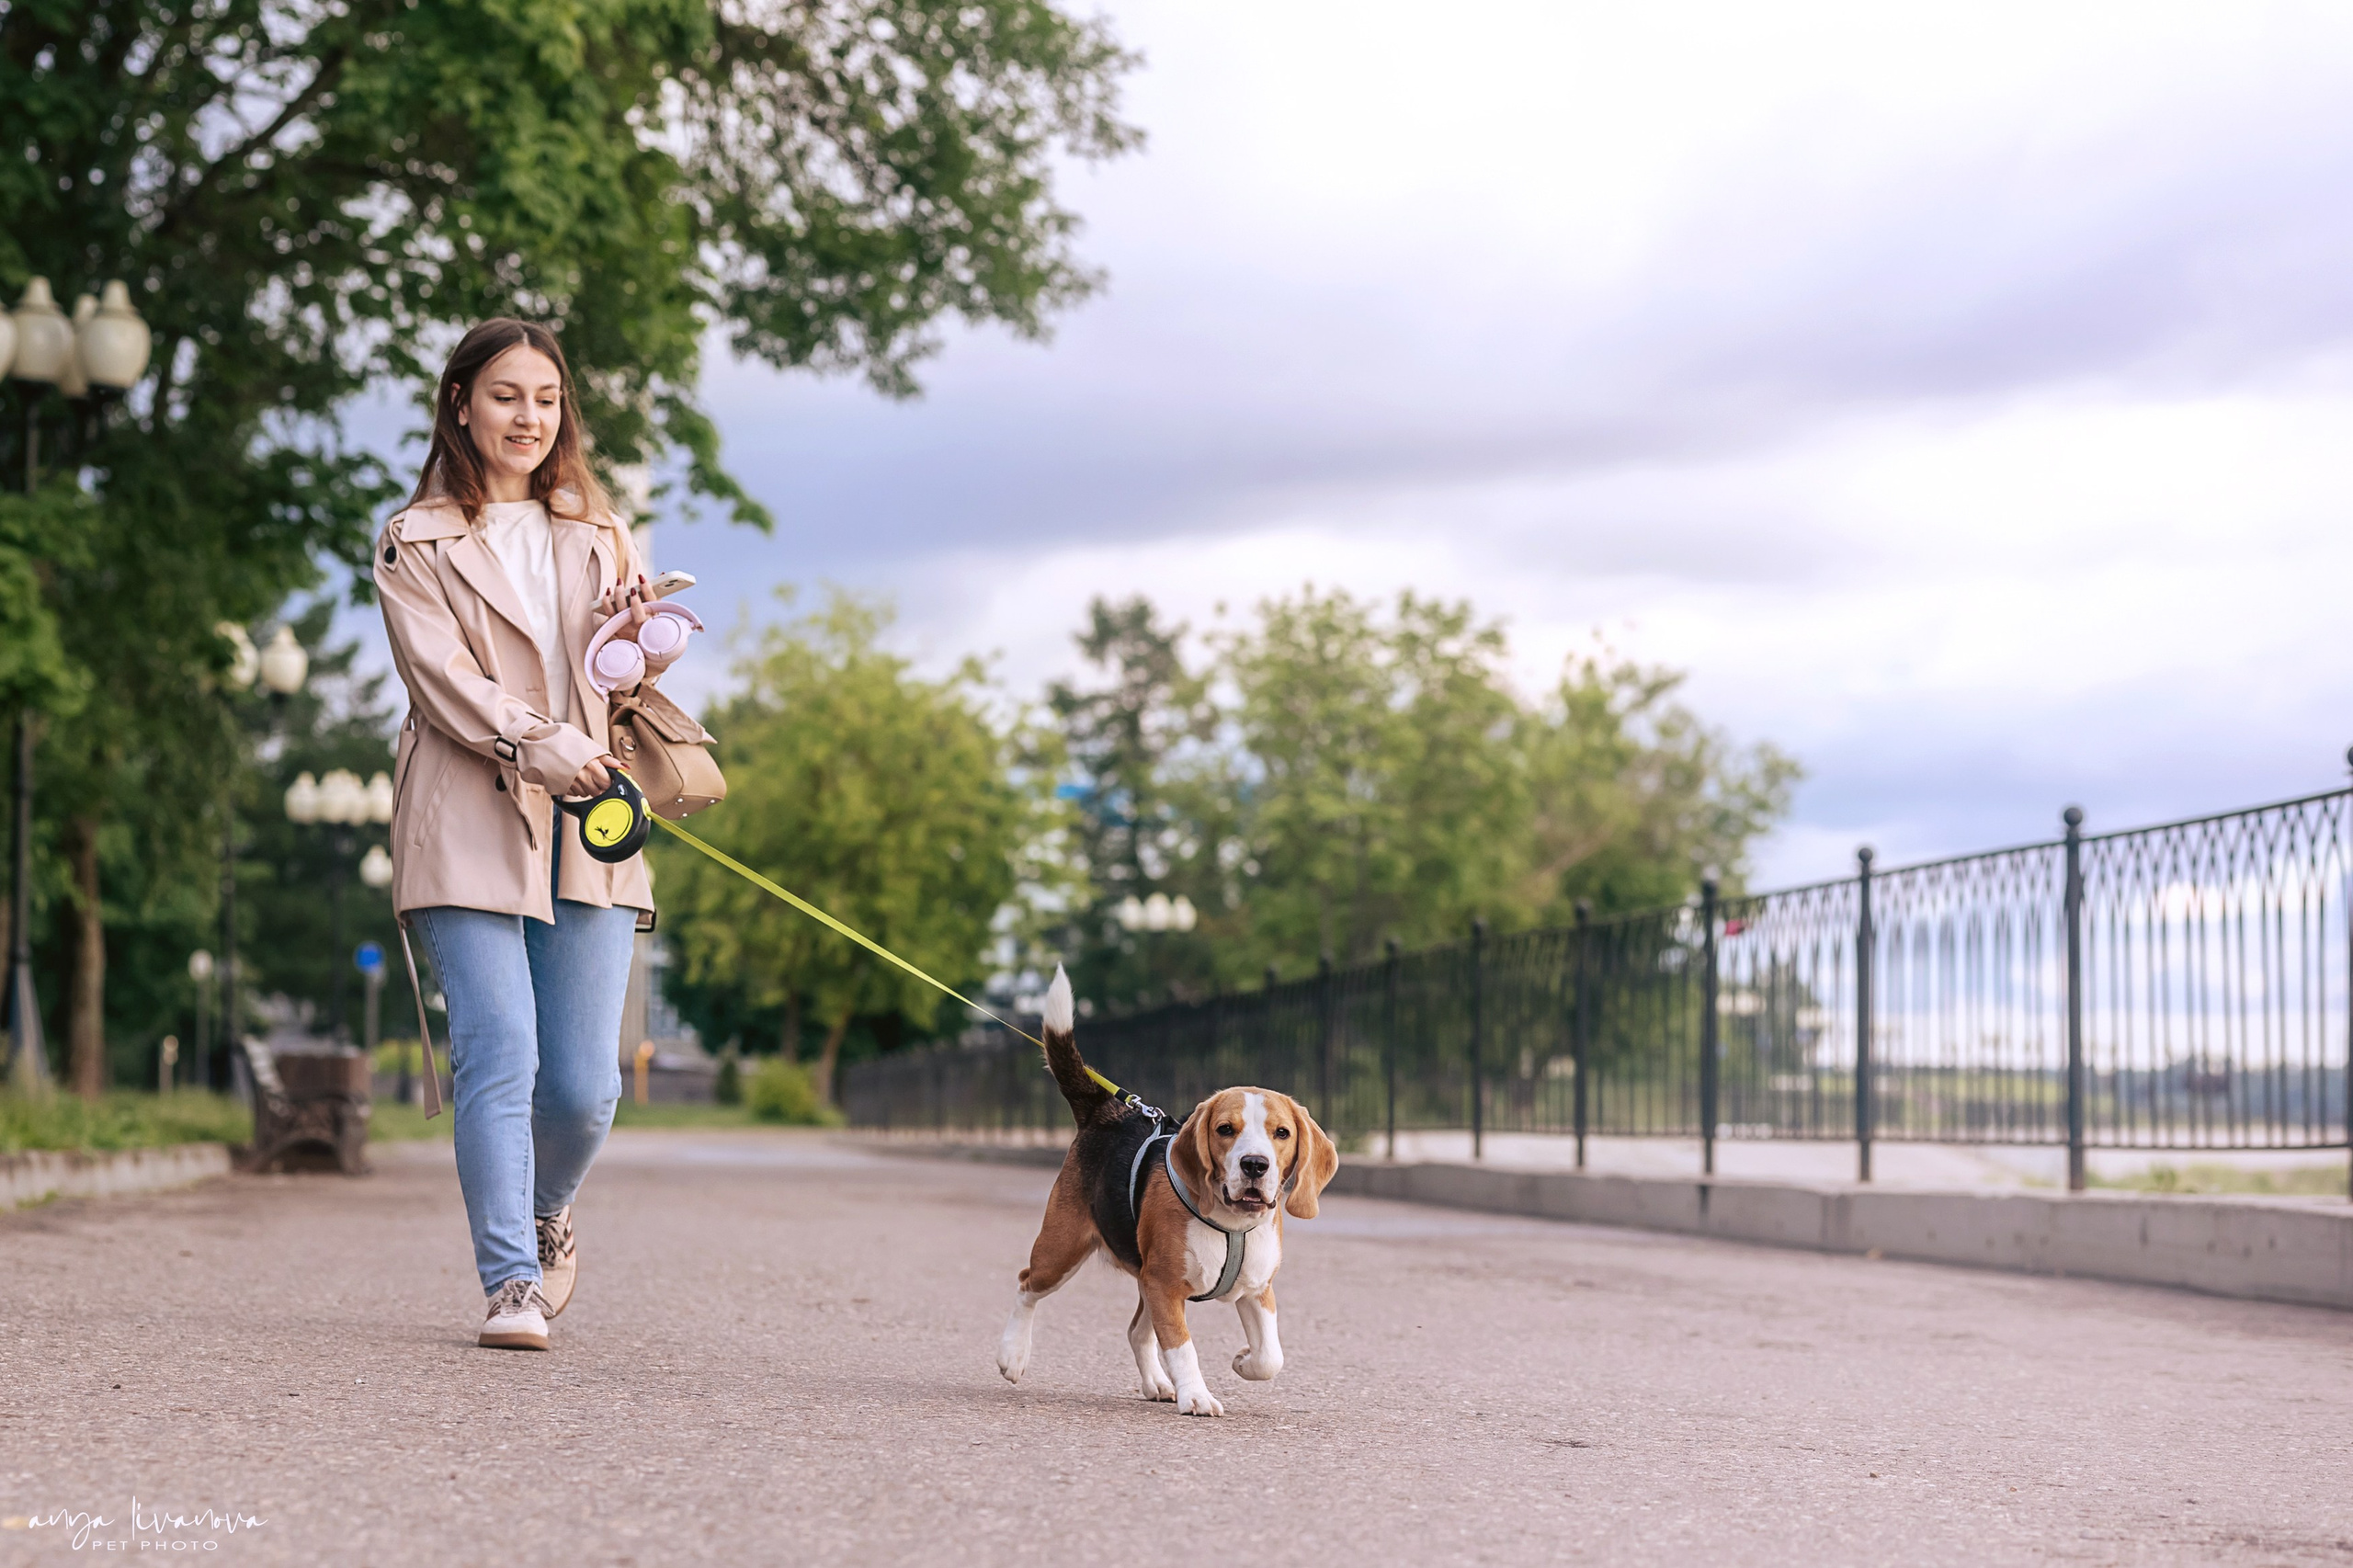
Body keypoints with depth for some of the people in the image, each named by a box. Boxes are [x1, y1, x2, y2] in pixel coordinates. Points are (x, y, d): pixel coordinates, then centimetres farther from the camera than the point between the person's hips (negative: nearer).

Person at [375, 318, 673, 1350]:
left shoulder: (594, 534, 20)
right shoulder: (415, 545, 7)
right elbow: (440, 675, -5)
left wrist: (640, 632, -5)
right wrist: (537, 746, -21)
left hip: (587, 836, 3)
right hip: (469, 830, -3)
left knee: (585, 1083, -1)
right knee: (500, 1059, -13)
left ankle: (544, 1211, 28)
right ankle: (511, 1281, -6)